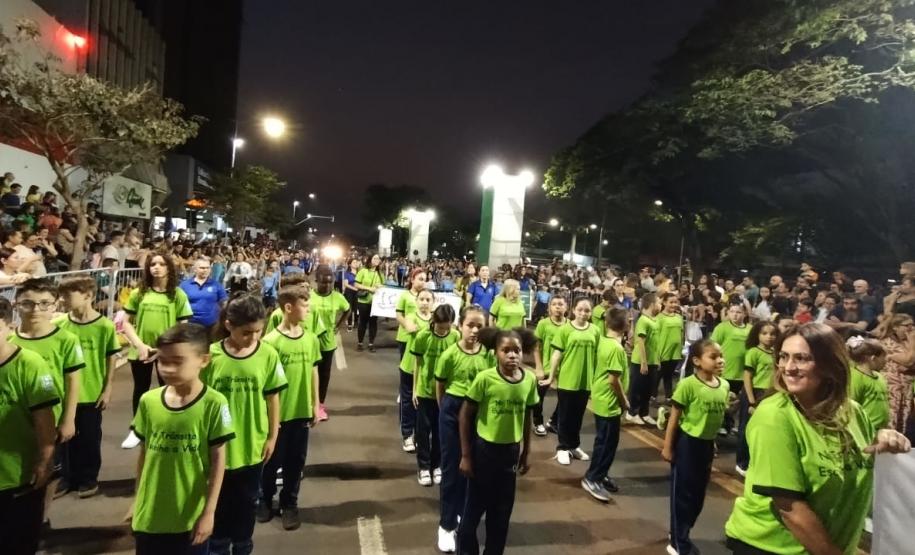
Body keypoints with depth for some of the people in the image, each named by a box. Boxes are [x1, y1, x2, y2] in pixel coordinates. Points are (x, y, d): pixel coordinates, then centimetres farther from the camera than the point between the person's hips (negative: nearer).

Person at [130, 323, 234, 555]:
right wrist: (137, 503, 12)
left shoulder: (214, 404, -16)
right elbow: (144, 454, 7)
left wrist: (209, 512, -9)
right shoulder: (148, 401, -4)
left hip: (191, 517, -3)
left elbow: (218, 461, -10)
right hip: (149, 515, 3)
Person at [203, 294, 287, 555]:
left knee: (247, 501, 19)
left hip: (252, 445, 1)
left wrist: (272, 436, 0)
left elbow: (272, 398, -3)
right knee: (219, 501, 18)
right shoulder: (211, 355, -14)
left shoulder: (268, 355, -11)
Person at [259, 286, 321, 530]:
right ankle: (265, 500, 37)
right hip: (278, 413, -3)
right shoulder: (271, 341, -15)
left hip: (302, 411, 4)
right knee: (273, 460, 14)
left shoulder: (311, 339, -1)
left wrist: (316, 406, 9)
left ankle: (289, 504, 31)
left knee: (296, 461, 14)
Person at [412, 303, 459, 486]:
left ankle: (437, 465, 29)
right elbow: (418, 364, -2)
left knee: (440, 429, 13)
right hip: (425, 390, -1)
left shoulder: (456, 337, -10)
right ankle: (423, 466, 24)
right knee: (423, 429, 9)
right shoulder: (423, 336, -12)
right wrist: (415, 389, 1)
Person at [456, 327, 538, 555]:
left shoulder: (530, 380, -8)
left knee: (503, 507, 17)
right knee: (475, 505, 11)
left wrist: (526, 453, 12)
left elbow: (527, 418, 6)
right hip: (484, 448, -3)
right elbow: (465, 415, -11)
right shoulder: (485, 378, -19)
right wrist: (465, 455, -9)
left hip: (511, 450, 4)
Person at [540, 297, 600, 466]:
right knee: (565, 415, 9)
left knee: (578, 415, 16)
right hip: (567, 380, -3)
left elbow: (597, 355, 9)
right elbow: (557, 354, -7)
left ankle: (575, 445, 31)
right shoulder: (565, 329, -9)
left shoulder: (595, 331, 1)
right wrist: (551, 376, -5)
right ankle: (563, 447, 21)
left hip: (586, 380, 3)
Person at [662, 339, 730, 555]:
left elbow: (719, 416, 10)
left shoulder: (724, 386, -2)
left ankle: (680, 535, 37)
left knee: (698, 493, 18)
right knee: (682, 493, 5)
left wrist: (712, 443, 13)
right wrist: (667, 447, -12)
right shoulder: (688, 385, -20)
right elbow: (674, 417, -14)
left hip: (707, 444, 7)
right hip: (687, 443, -6)